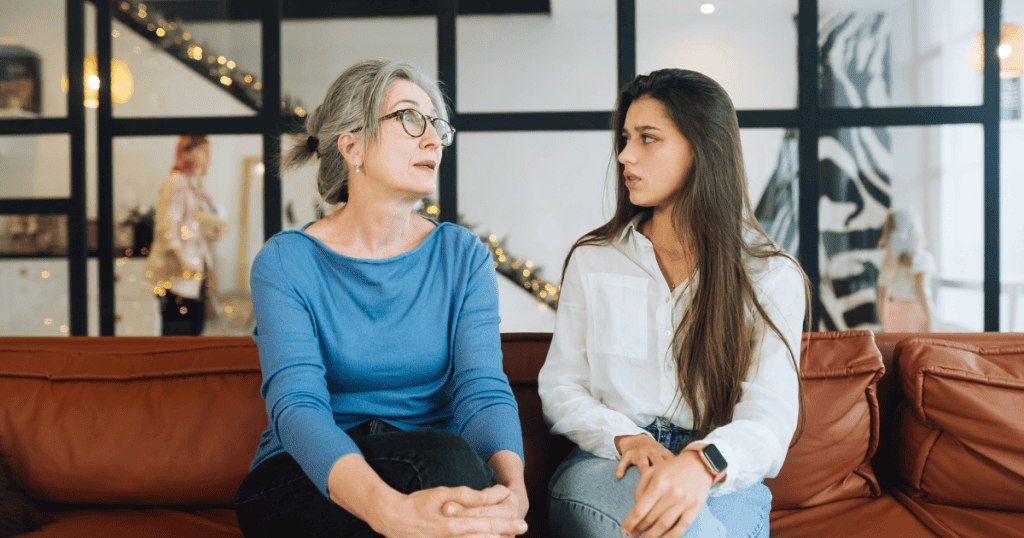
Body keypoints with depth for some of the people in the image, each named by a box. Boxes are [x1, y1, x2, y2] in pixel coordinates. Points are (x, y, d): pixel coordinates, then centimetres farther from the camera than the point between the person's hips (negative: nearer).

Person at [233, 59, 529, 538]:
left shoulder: (464, 256, 3)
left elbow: (483, 390, -11)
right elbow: (297, 406, -21)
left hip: (430, 472, 3)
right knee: (444, 452, -33)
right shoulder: (285, 262, -6)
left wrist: (512, 488, -34)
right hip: (301, 484, -3)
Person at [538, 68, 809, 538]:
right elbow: (560, 388, 7)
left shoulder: (772, 278, 1)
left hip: (721, 480, 0)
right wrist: (625, 439, -13)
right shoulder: (591, 260, 7)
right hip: (606, 464, 1)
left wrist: (702, 463, -33)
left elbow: (770, 417, -10)